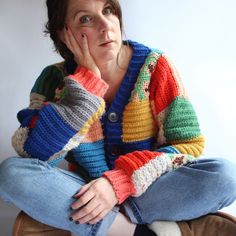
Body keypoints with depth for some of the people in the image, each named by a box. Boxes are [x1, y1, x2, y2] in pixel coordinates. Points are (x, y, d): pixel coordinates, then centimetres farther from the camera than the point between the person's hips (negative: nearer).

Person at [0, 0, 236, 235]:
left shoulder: (154, 66, -9)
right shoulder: (55, 79, -6)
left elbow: (189, 144, -10)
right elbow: (33, 152, -19)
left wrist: (120, 183, -23)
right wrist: (87, 78, -21)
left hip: (149, 190, -1)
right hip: (84, 192, 2)